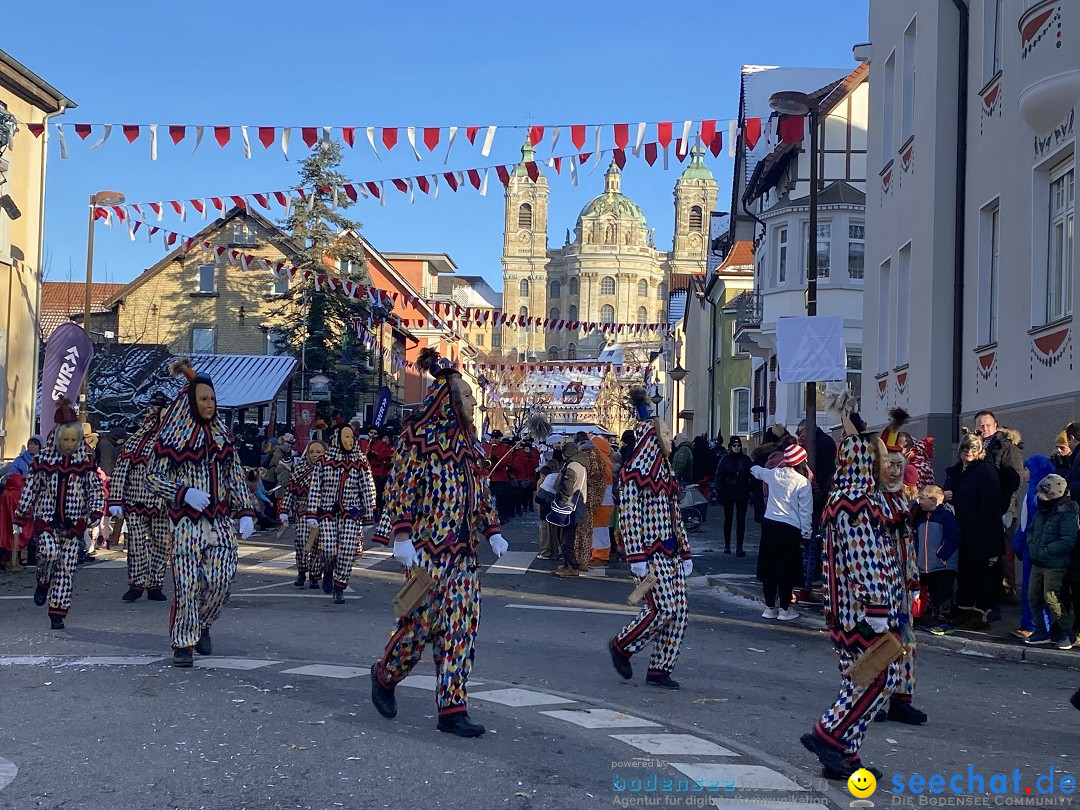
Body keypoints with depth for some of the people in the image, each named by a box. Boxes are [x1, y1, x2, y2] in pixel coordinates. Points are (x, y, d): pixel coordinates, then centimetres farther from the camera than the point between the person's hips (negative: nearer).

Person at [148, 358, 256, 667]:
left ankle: (202, 626, 25)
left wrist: (246, 512, 2)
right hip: (186, 522, -4)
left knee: (221, 579, -1)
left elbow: (236, 476, 12)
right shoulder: (172, 436, -4)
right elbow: (153, 477, -3)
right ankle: (183, 643, 8)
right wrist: (185, 493, -18)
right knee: (186, 582, -5)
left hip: (220, 520, 4)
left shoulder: (221, 434, 10)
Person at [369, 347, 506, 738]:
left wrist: (492, 532, 12)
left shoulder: (468, 442, 15)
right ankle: (384, 676, 24)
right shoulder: (419, 437, -6)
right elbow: (400, 487, -10)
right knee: (421, 620, -3)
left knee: (462, 624, 0)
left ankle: (452, 708, 3)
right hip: (427, 545, -7)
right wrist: (401, 537, -16)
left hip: (463, 549, 7)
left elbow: (482, 492, 20)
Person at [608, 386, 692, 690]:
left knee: (678, 611, 4)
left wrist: (685, 553, 16)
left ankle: (660, 669, 12)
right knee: (662, 608, -13)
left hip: (671, 551, 9)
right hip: (650, 551, -9)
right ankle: (621, 645, 8)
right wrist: (636, 557, -21)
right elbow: (628, 516, -16)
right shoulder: (634, 472, -10)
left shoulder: (665, 471, 17)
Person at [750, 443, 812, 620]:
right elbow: (806, 511, -9)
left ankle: (770, 607, 18)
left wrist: (754, 468, 51)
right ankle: (785, 609, 9)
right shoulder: (803, 482, -9)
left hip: (769, 525, 5)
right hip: (790, 528, -5)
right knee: (787, 569, 4)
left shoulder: (774, 474, 5)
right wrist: (806, 533, -1)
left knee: (769, 566, 10)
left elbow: (756, 471, 28)